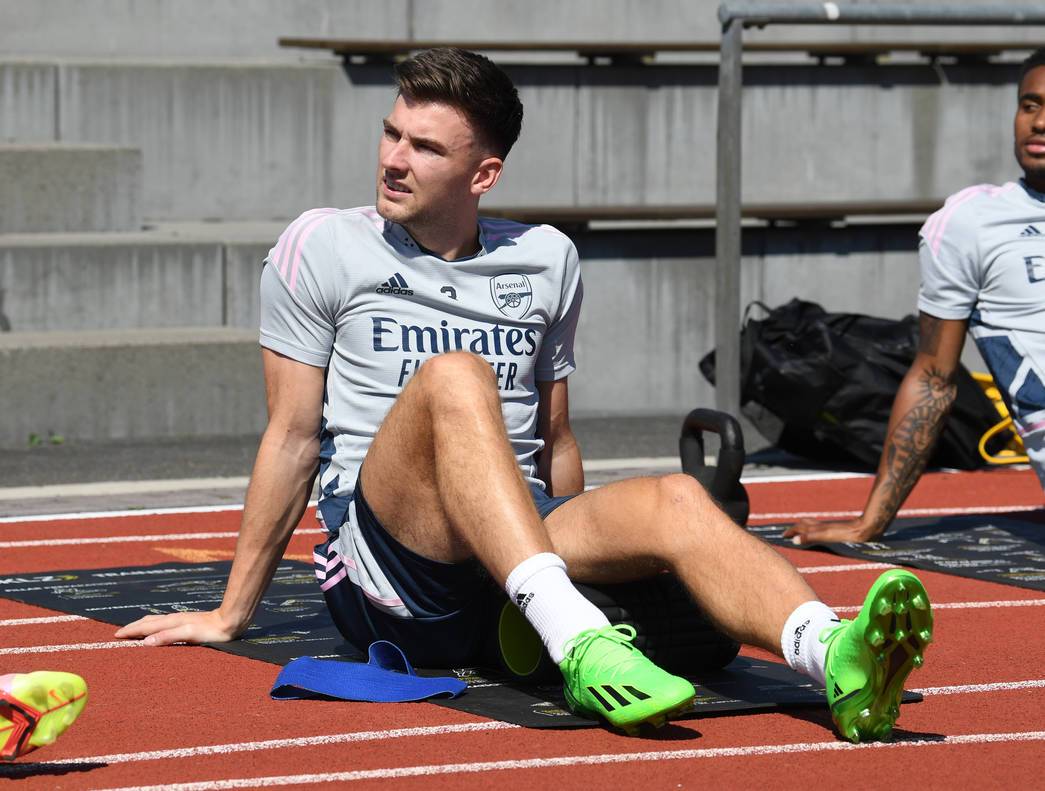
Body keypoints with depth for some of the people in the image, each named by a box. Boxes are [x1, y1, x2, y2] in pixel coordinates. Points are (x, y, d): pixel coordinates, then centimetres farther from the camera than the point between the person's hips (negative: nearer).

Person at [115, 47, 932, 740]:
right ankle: (577, 642, -54)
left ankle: (835, 657, -58)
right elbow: (293, 437, 7)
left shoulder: (547, 259, 17)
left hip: (526, 551, 4)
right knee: (453, 374, -32)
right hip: (380, 562, -3)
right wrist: (231, 614, 8)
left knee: (674, 500, -28)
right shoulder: (322, 247, 7)